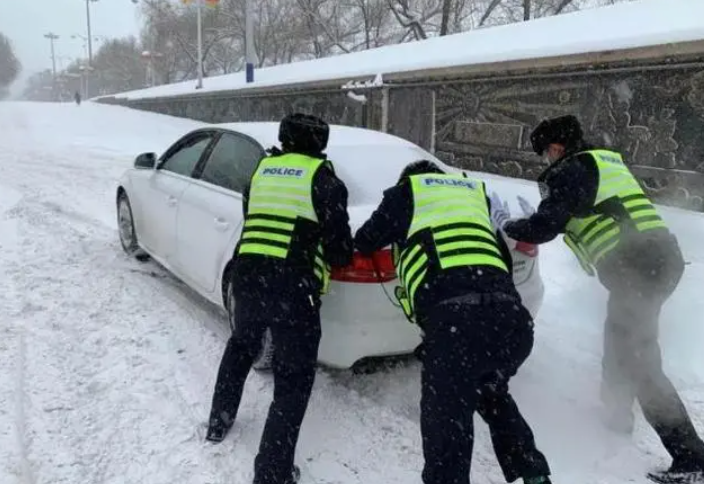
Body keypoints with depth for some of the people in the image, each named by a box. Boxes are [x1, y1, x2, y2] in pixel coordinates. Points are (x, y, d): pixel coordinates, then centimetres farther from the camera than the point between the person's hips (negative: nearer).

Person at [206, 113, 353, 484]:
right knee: (294, 379, 8)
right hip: (293, 286, -5)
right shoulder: (322, 177, 1)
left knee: (241, 345, 32)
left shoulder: (262, 168, 16)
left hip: (247, 275, 6)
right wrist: (338, 257, 20)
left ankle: (218, 423, 46)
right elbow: (340, 248, -1)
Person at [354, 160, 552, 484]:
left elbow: (365, 242, 32)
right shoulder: (475, 193, 34)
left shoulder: (407, 191, 22)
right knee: (492, 395, 32)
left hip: (454, 319, -6)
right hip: (512, 315, 6)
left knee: (446, 421, 4)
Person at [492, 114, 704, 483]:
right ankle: (617, 416, 41)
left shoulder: (571, 170, -6)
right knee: (622, 346, 24)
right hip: (661, 256, 10)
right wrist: (538, 219, 31)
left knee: (637, 361, -1)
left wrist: (505, 225, 7)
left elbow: (543, 230, -10)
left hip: (635, 267, -10)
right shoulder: (604, 162, 21)